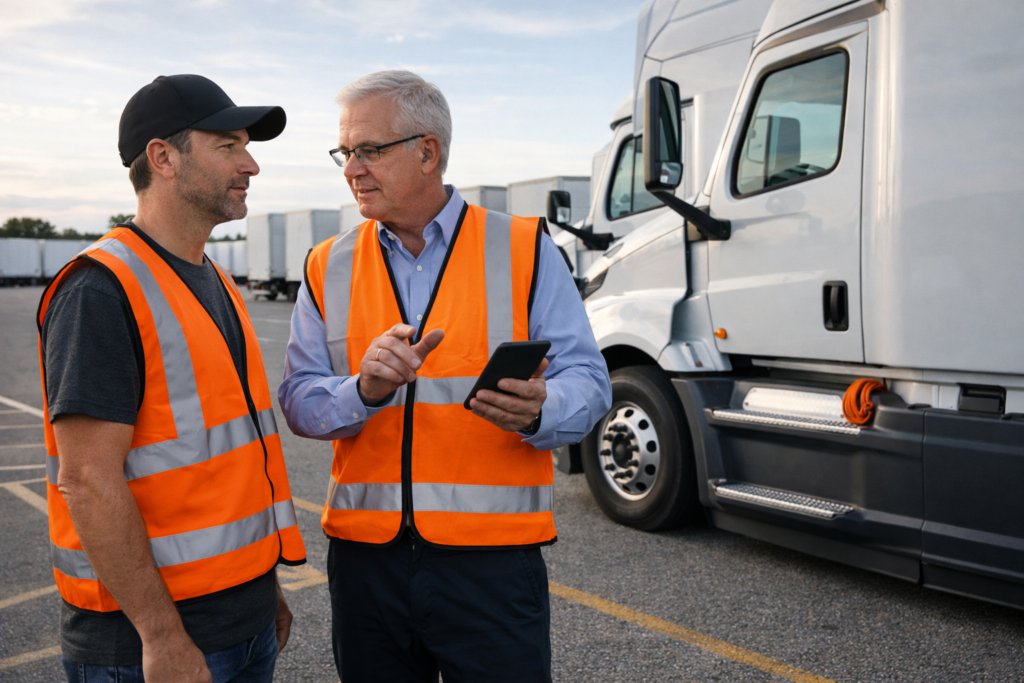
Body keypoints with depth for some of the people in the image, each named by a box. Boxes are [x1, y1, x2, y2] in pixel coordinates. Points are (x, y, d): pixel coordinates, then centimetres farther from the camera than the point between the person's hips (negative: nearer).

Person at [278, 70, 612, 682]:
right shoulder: (329, 268, 8)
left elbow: (587, 381, -4)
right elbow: (299, 402, 1)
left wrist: (537, 410, -25)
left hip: (492, 560, -2)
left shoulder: (525, 249, 0)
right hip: (366, 557, 3)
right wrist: (364, 390, -19)